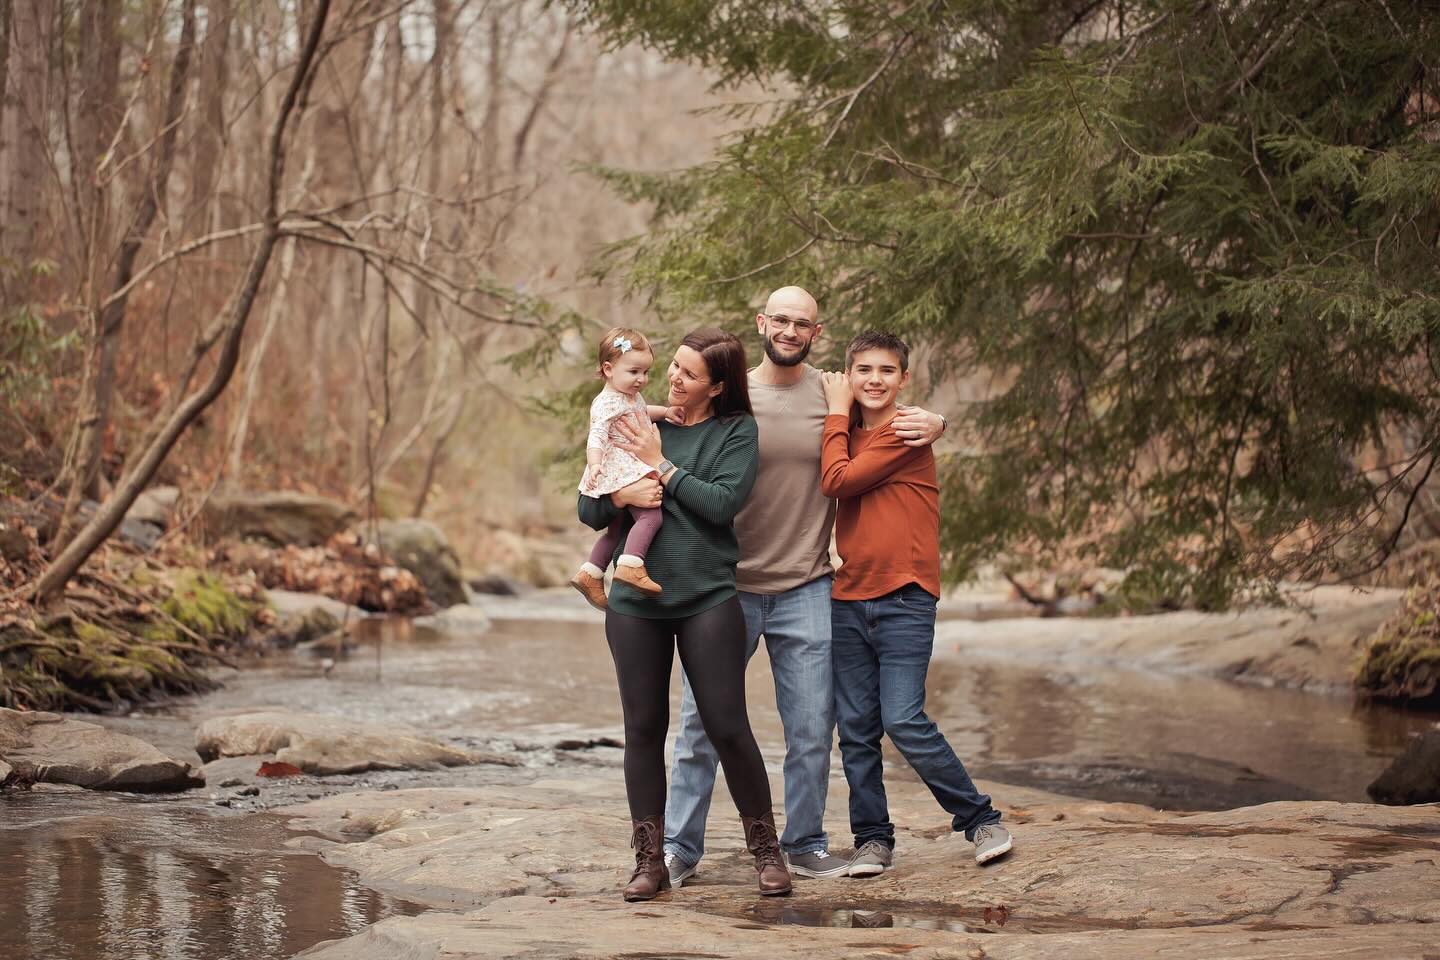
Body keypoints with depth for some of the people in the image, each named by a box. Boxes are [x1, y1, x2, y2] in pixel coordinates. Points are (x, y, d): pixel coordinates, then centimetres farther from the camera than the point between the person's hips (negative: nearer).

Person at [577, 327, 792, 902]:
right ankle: (649, 861, 13)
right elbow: (589, 510, 10)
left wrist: (661, 467, -8)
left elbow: (723, 502, -13)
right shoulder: (639, 427, 10)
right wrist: (622, 494, -11)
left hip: (709, 599, -3)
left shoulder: (737, 432, 2)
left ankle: (766, 852, 10)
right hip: (635, 600, 3)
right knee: (643, 729, 5)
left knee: (727, 727, -4)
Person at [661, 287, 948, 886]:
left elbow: (901, 416, 13)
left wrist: (935, 424, -8)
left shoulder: (836, 397, 3)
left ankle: (804, 845, 20)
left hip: (807, 590, 1)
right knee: (699, 723, 2)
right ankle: (678, 848, 11)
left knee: (812, 729, 6)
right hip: (727, 586, -1)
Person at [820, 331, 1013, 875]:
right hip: (847, 599, 6)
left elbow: (836, 480, -13)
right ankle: (873, 839, 13)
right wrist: (839, 414, 8)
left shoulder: (907, 434, -8)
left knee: (903, 721, -12)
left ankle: (980, 819, 4)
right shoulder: (848, 436, 16)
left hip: (904, 602, -6)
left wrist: (838, 413, -2)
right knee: (855, 729, 4)